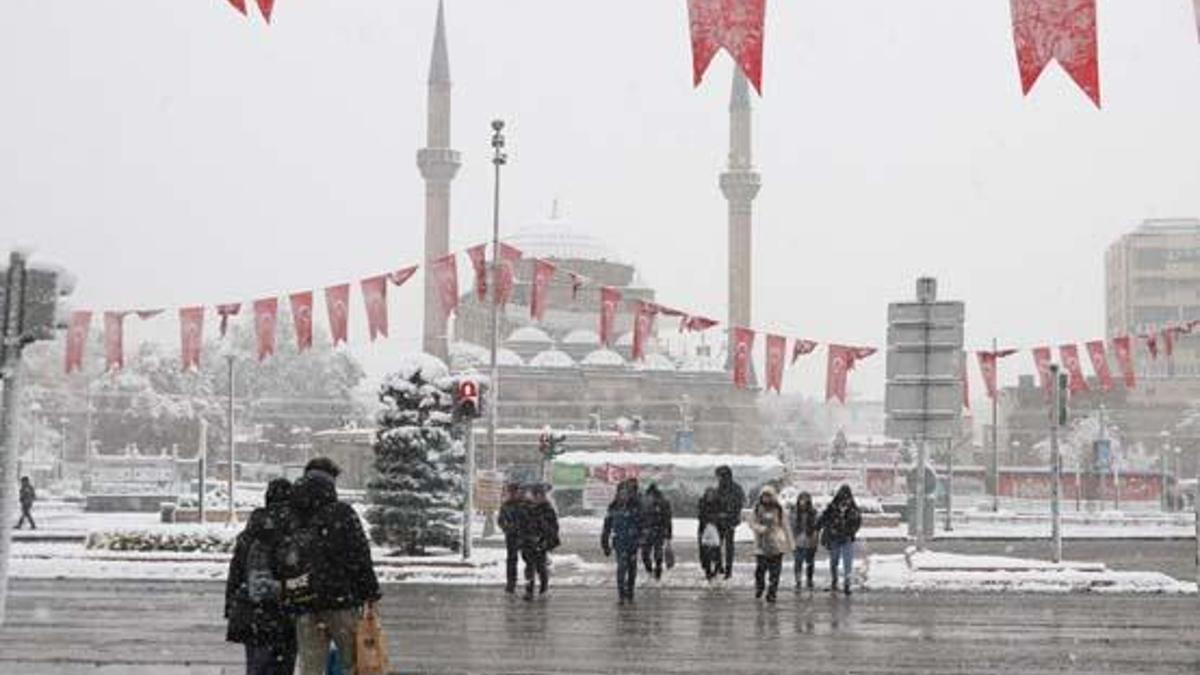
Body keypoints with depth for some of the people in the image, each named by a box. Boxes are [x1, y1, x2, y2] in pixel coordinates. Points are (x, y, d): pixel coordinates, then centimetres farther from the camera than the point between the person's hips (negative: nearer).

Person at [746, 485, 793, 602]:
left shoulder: (778, 509, 3)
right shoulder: (757, 508, 4)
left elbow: (785, 525, 7)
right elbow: (752, 523, 1)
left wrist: (790, 542, 9)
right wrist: (761, 528, -18)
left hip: (777, 545, 0)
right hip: (761, 545, 0)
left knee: (775, 571, -2)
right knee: (760, 569, -2)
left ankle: (771, 594, 5)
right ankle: (759, 587, 25)